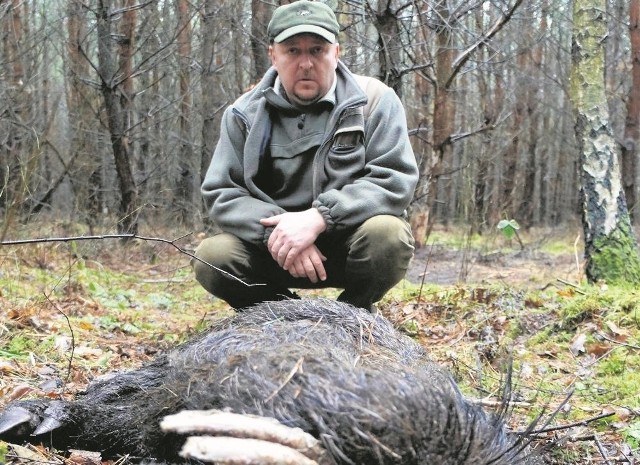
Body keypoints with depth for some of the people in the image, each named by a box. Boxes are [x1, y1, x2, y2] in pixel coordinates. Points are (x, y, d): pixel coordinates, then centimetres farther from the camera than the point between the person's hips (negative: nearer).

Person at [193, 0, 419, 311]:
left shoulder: (374, 101, -7)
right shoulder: (244, 114, -1)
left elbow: (394, 181, -15)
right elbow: (221, 194, -4)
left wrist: (318, 218, -28)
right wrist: (274, 231, -24)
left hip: (351, 244, -1)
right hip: (275, 251, 2)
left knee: (388, 234, -33)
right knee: (211, 257, -23)